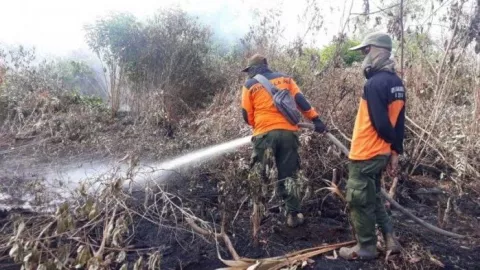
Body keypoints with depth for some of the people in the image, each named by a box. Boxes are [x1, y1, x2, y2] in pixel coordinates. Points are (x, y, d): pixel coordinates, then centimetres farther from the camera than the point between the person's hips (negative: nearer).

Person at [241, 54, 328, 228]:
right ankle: (293, 215, 12)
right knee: (289, 175, 9)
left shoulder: (250, 85, 8)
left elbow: (247, 115, 6)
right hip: (288, 132, 3)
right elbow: (300, 100, 6)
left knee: (257, 175, 10)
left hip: (265, 134, -2)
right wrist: (315, 119, 5)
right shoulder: (285, 79, 15)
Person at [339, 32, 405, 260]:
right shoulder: (396, 82, 9)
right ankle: (390, 240, 29)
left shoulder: (375, 83, -20)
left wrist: (393, 144, -2)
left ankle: (366, 248, 20)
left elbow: (381, 124, -20)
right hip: (380, 154, 9)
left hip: (365, 155, -9)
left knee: (359, 201, 6)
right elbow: (398, 122, 10)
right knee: (373, 198, 23)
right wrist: (396, 152, 11)